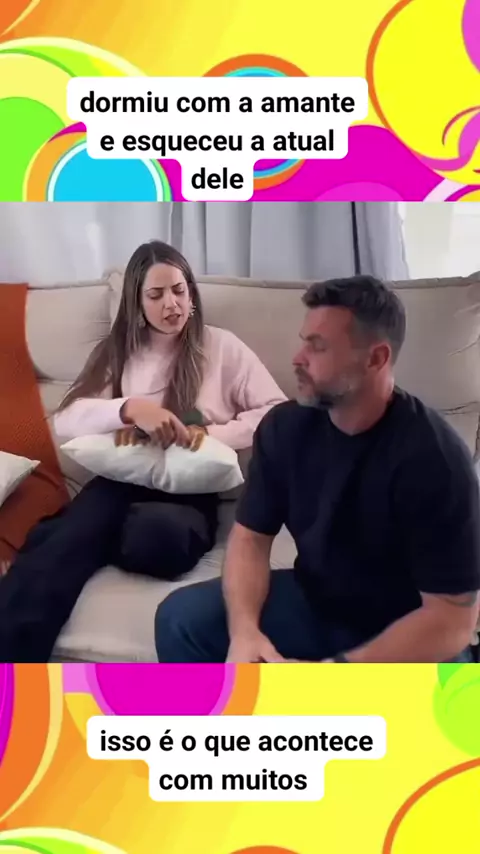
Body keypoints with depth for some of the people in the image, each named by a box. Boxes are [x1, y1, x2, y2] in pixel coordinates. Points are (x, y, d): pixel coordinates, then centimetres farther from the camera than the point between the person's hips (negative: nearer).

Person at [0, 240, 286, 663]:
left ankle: (67, 532, -10)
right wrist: (130, 408, -19)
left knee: (158, 535, -37)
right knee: (64, 549, -32)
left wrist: (210, 433, -12)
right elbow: (66, 421, 1)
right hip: (122, 482, 2)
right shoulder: (117, 351, 15)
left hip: (192, 490, -1)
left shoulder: (222, 347, 8)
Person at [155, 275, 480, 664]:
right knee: (181, 617, -10)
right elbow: (251, 536, -4)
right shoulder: (285, 426, -8)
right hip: (314, 602, 4)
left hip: (411, 641, -4)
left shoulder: (434, 456, -24)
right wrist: (243, 630, -23)